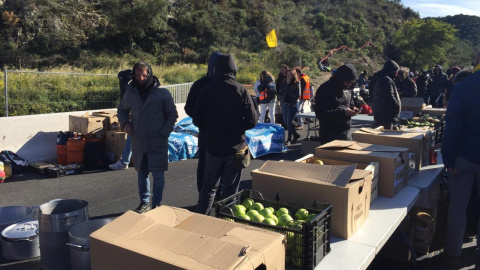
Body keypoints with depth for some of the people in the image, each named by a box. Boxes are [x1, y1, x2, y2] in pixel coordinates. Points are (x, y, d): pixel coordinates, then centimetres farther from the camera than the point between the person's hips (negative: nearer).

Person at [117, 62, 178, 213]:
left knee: (158, 174, 2)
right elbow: (122, 110, 20)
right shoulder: (130, 93, 3)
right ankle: (144, 202, 30)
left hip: (157, 142, -3)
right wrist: (125, 123, 0)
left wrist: (164, 133, -9)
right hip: (138, 142, 4)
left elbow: (172, 114, 0)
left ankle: (156, 204, 17)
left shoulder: (162, 93, -7)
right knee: (141, 173, 14)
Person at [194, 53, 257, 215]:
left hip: (213, 145, 2)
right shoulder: (241, 91, -11)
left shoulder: (207, 90, -6)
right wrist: (238, 127, 7)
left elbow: (198, 119, -2)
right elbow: (252, 120, -12)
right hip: (235, 146, -2)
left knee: (209, 186, 15)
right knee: (231, 188, 11)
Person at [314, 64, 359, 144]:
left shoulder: (346, 90, 11)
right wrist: (343, 112, -25)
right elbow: (320, 114, -20)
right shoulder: (325, 89, -14)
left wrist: (353, 109, 1)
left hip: (347, 133, 8)